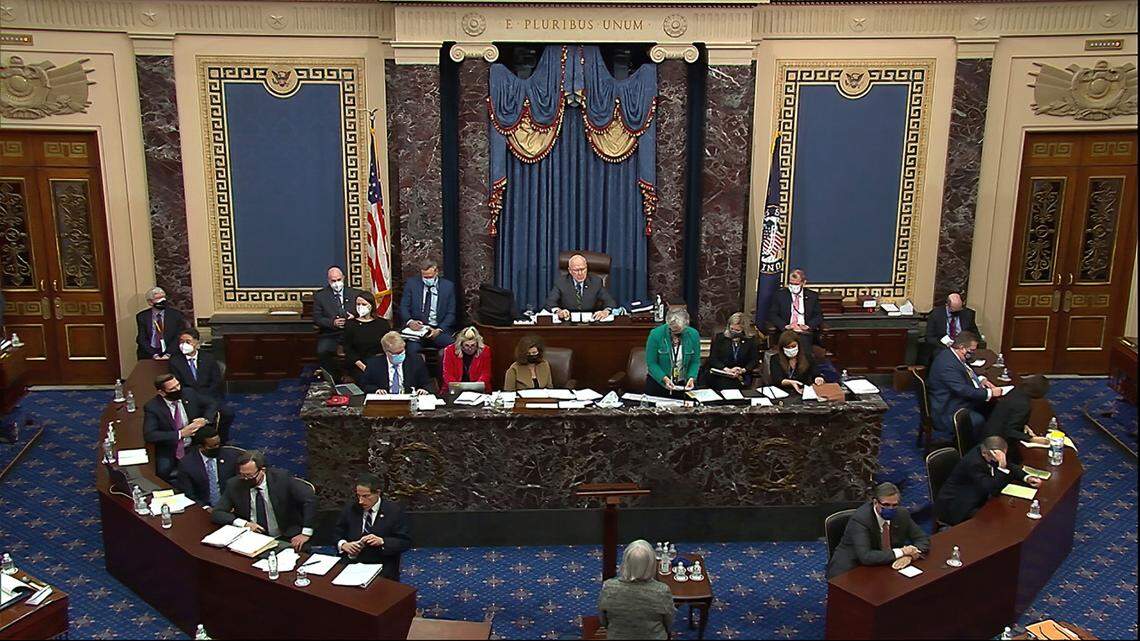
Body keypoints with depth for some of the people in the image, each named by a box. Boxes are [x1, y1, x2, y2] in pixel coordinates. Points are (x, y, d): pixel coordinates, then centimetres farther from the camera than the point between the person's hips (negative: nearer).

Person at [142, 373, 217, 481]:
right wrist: (180, 434, -24)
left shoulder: (189, 394, -1)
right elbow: (149, 435, -20)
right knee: (164, 472, -30)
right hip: (169, 452, -2)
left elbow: (211, 405, 13)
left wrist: (205, 420, -9)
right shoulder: (152, 407, -10)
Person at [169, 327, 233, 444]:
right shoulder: (175, 361, 5)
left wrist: (202, 396, -12)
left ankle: (222, 442, -2)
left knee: (228, 414, -24)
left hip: (210, 397, 2)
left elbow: (217, 382, 2)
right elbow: (178, 386, -2)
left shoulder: (209, 358, 9)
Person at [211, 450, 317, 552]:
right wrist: (244, 524, -16)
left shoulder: (281, 478, -11)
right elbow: (216, 513, 0)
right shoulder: (234, 485, -3)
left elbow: (310, 498, -13)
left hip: (286, 539, -4)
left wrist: (306, 533, -18)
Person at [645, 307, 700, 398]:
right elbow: (651, 363, -14)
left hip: (683, 385, 2)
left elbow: (695, 362, -2)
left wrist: (691, 378, -19)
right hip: (658, 383, -2)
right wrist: (664, 379, -27)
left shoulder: (693, 335, -10)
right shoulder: (655, 334, -18)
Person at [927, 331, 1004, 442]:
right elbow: (964, 391, -28)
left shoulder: (956, 357, 6)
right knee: (980, 421, -25)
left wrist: (980, 380, 7)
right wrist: (989, 393, -21)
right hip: (948, 413, -10)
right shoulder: (947, 364, -25)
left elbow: (969, 373, 26)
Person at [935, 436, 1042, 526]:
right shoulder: (974, 462, -31)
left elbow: (1010, 467, 11)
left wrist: (1026, 478, -4)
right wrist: (1002, 467, -37)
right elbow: (993, 490, -30)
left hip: (974, 500, 9)